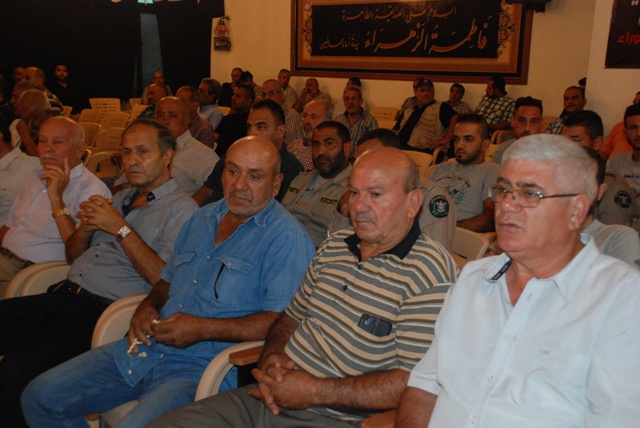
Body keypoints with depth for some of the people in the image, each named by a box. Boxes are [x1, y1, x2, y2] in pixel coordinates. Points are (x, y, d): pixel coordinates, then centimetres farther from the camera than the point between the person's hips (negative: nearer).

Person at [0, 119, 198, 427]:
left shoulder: (181, 208, -3)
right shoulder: (120, 199, 22)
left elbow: (163, 279, -16)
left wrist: (120, 228, -13)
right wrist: (85, 228, 3)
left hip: (102, 312, -8)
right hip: (63, 295, 8)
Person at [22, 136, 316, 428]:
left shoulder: (286, 239, -11)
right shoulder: (202, 219, 16)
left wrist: (202, 328, -21)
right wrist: (148, 306, 4)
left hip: (199, 368, -7)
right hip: (145, 348, 8)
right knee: (39, 396, 7)